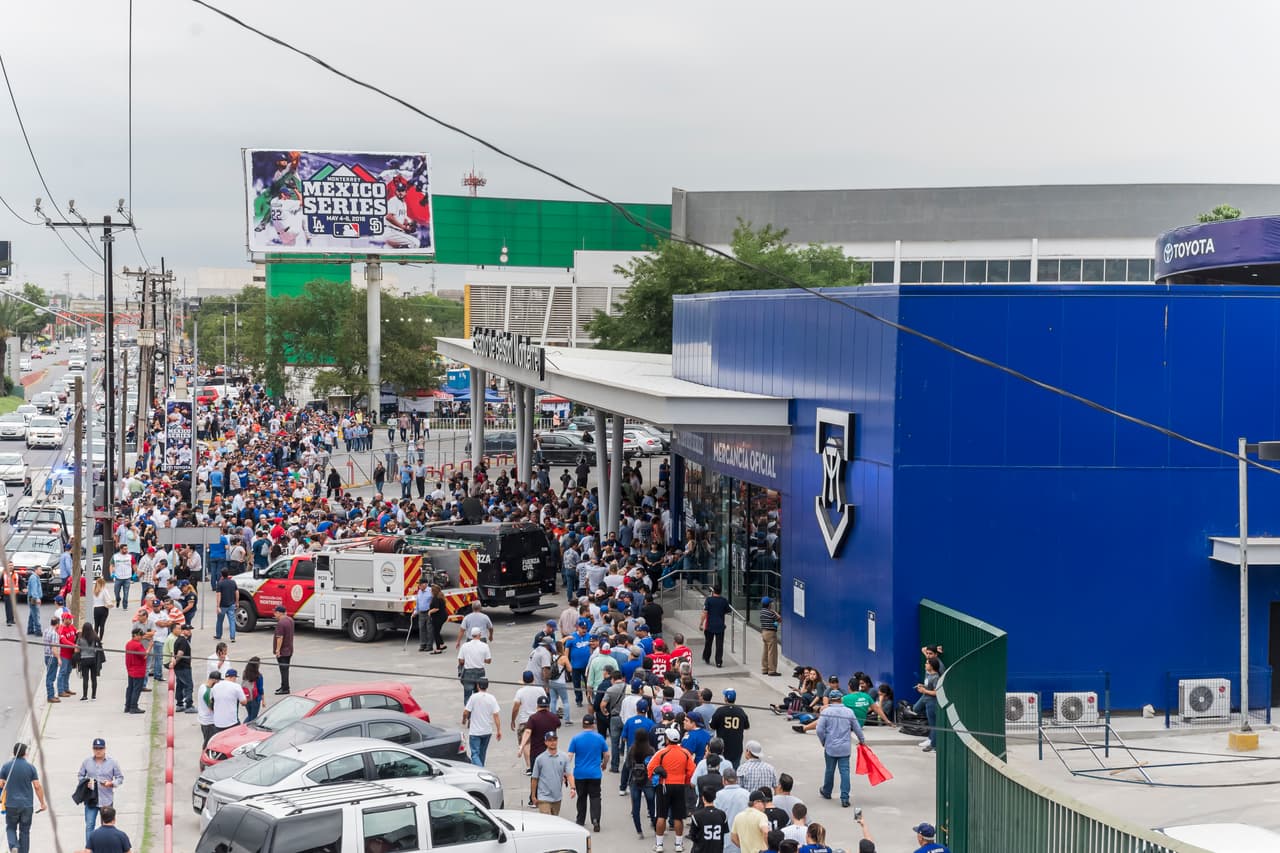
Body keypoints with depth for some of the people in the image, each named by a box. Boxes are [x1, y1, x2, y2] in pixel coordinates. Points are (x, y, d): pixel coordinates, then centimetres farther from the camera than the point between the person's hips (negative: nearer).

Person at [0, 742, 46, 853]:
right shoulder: (30, 767, -5)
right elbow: (38, 786, -6)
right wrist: (42, 803, 2)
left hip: (11, 804, 0)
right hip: (27, 805, 0)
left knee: (11, 828, 15)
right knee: (24, 831, 10)